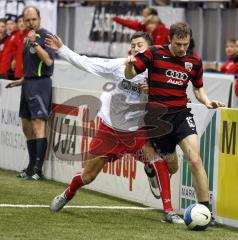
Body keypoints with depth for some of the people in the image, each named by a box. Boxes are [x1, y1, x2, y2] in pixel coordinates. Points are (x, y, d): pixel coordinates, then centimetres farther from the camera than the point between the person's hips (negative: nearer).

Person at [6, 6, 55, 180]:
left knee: (38, 125, -13)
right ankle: (32, 166, 18)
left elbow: (49, 61, -21)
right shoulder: (29, 38, 17)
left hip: (40, 84, -10)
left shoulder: (45, 36, -9)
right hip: (28, 84, 10)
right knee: (27, 127, 12)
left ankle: (38, 169, -15)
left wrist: (35, 43, -24)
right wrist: (22, 81, 22)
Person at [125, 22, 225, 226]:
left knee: (195, 159, -18)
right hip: (157, 115, -1)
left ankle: (205, 209, -14)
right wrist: (130, 65, -26)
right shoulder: (154, 54, -7)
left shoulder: (194, 60, 3)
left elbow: (198, 88, 16)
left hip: (181, 113, 1)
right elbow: (130, 75, -3)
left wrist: (206, 101, -4)